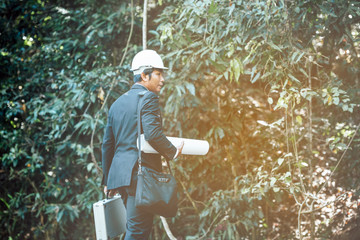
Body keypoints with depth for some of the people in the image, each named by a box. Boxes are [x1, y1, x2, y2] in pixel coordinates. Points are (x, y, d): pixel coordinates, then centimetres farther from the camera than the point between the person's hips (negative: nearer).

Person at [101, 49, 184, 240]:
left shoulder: (117, 103, 19)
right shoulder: (148, 98, -6)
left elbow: (107, 145, 21)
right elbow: (152, 133, -21)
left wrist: (107, 180, 25)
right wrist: (173, 152, -5)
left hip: (119, 174, 9)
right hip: (141, 173, -9)